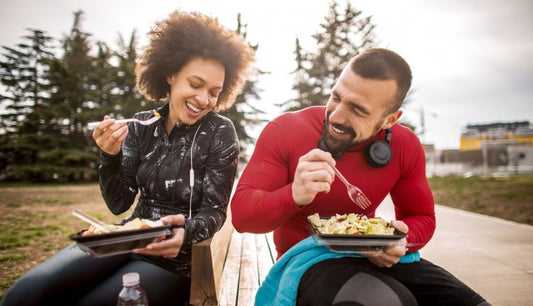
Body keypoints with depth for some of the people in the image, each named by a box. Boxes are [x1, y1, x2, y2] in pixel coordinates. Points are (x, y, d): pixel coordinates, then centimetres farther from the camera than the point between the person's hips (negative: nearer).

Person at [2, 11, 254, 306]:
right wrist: (111, 155, -17)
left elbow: (214, 212, -11)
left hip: (173, 258, -3)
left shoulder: (220, 133, -11)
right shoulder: (142, 126, 1)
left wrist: (187, 231, -32)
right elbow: (119, 204, -1)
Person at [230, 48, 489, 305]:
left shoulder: (405, 146, -5)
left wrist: (401, 239, -17)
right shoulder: (284, 131, -16)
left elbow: (422, 218, 8)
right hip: (308, 260, -4)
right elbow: (241, 214, -15)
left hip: (374, 257, 5)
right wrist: (293, 196, -36)